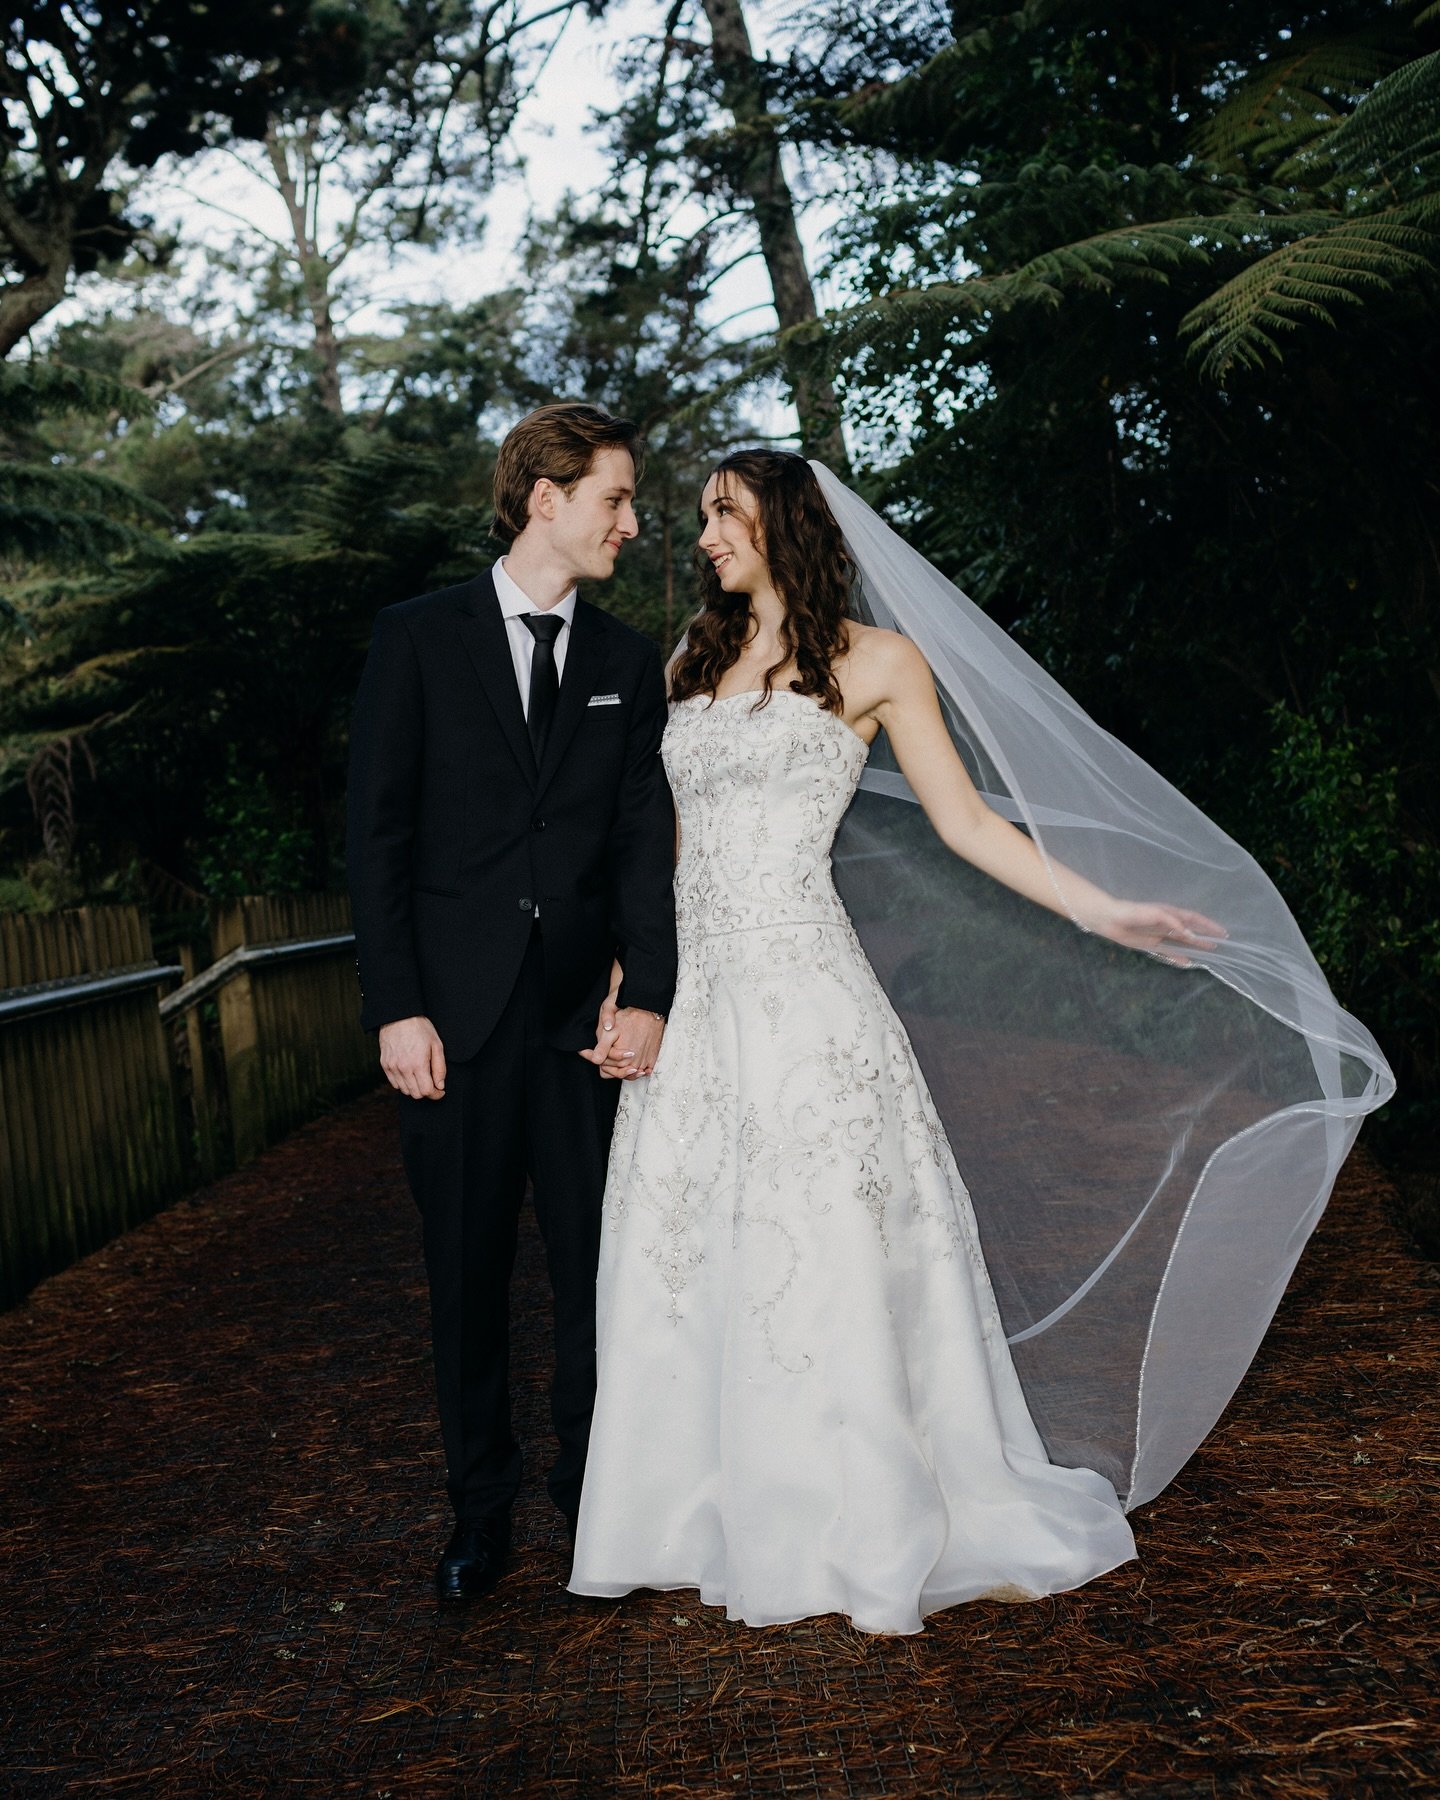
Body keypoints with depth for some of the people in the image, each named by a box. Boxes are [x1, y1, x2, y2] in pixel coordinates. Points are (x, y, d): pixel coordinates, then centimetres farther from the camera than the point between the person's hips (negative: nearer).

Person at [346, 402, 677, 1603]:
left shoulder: (628, 662, 10)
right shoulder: (419, 639, 2)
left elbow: (643, 840, 5)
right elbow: (378, 832, -1)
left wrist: (649, 992, -8)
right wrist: (396, 1007, -8)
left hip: (584, 1011, 2)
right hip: (456, 1013, -2)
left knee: (597, 1266, 7)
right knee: (468, 1274, 8)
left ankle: (594, 1490, 26)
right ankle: (482, 1510, 25)